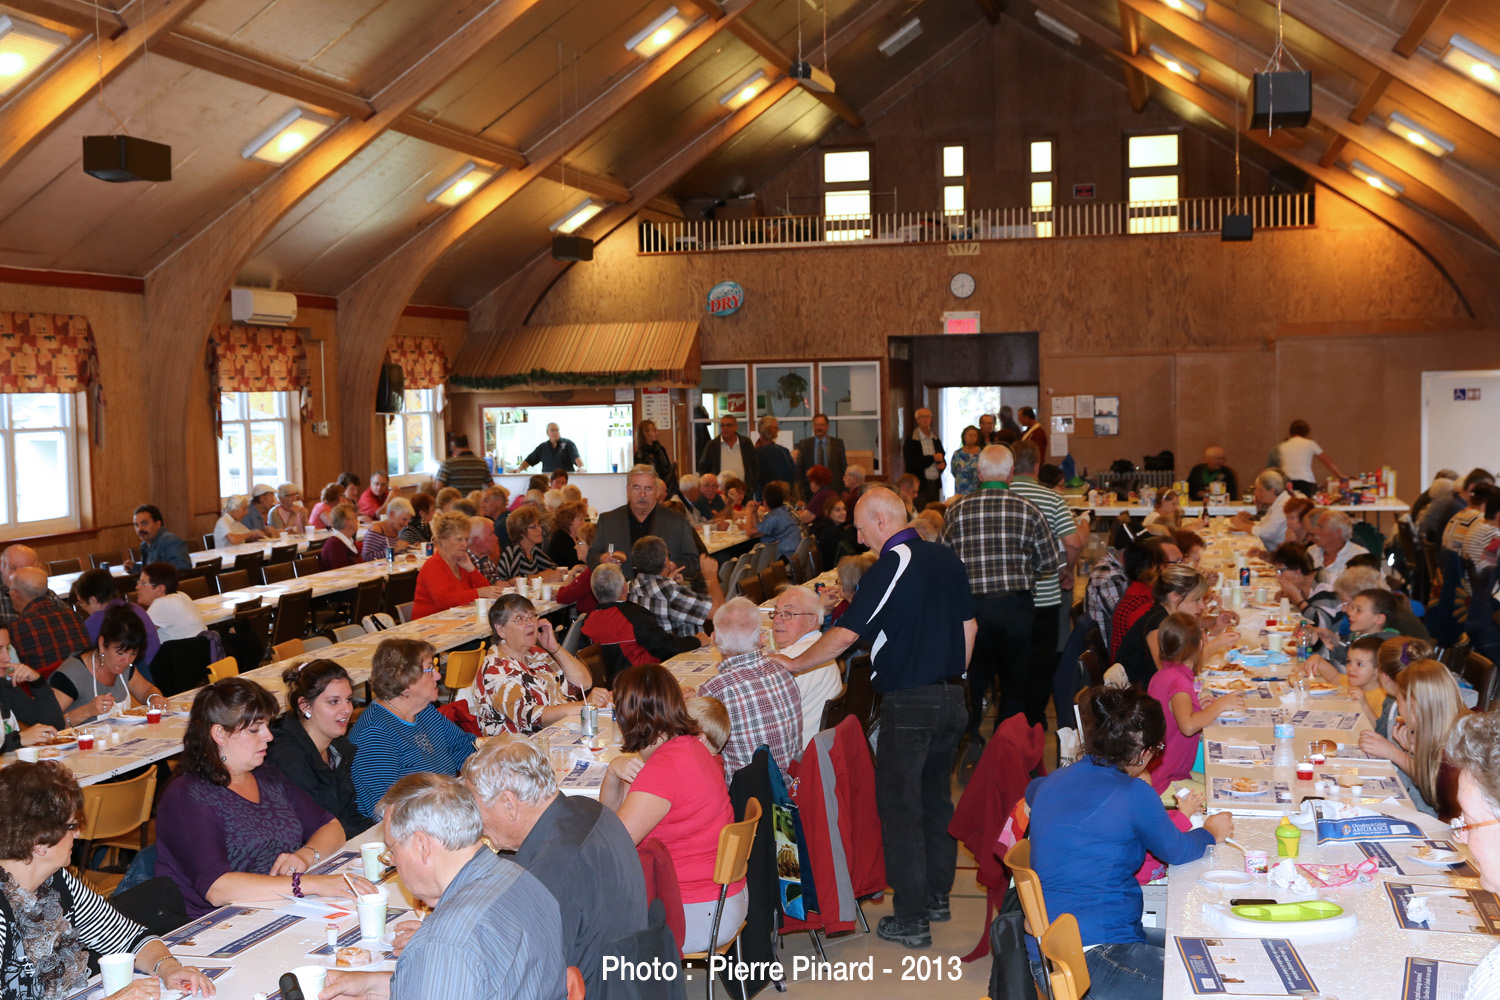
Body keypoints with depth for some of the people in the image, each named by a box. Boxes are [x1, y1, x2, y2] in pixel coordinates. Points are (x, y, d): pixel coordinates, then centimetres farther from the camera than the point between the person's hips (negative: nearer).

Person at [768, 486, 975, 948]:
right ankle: (938, 895, 31)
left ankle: (910, 917, 3)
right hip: (951, 697, 8)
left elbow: (845, 634, -17)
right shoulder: (947, 558, 7)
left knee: (900, 806, 0)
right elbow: (969, 626, 14)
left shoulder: (890, 568, -16)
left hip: (908, 702, -8)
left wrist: (796, 664, -6)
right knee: (937, 797, 20)